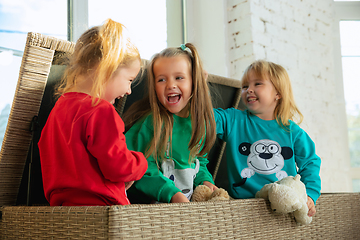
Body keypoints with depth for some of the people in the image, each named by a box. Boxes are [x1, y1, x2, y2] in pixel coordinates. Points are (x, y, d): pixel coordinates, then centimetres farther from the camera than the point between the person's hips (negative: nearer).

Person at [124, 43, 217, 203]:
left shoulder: (199, 123, 7)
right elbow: (144, 169, -12)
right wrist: (172, 194, -22)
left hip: (189, 201, 6)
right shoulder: (150, 123, -11)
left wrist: (205, 181, 2)